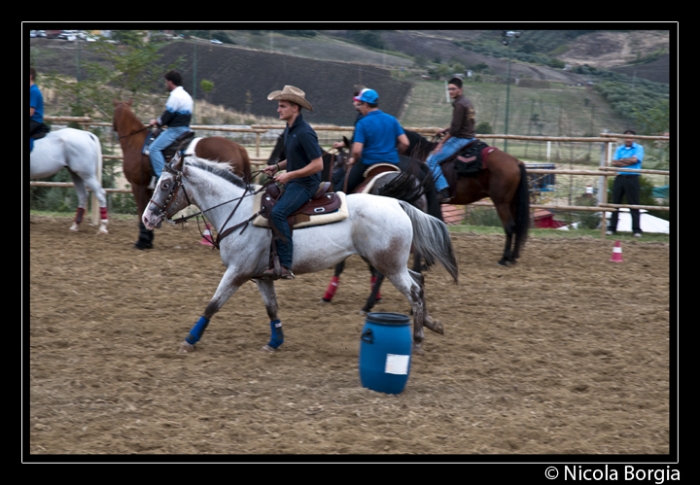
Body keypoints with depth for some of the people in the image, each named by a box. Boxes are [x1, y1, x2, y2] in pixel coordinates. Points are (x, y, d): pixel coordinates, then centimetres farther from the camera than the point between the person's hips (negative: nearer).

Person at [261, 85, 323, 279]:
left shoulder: (304, 133, -19)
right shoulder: (289, 130, 10)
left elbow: (317, 164, -21)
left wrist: (290, 175, -22)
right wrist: (277, 167, 8)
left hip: (305, 184, -11)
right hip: (291, 182, 11)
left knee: (277, 212, -28)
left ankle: (285, 265, -29)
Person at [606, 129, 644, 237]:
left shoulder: (639, 148, 3)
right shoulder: (619, 149, 14)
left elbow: (634, 160, -13)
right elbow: (614, 162, 1)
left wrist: (621, 160, -1)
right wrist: (627, 162, -10)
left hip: (632, 178, -4)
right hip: (619, 178, 4)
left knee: (634, 204, -4)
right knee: (615, 203, 5)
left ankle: (636, 229, -2)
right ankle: (612, 228, 11)